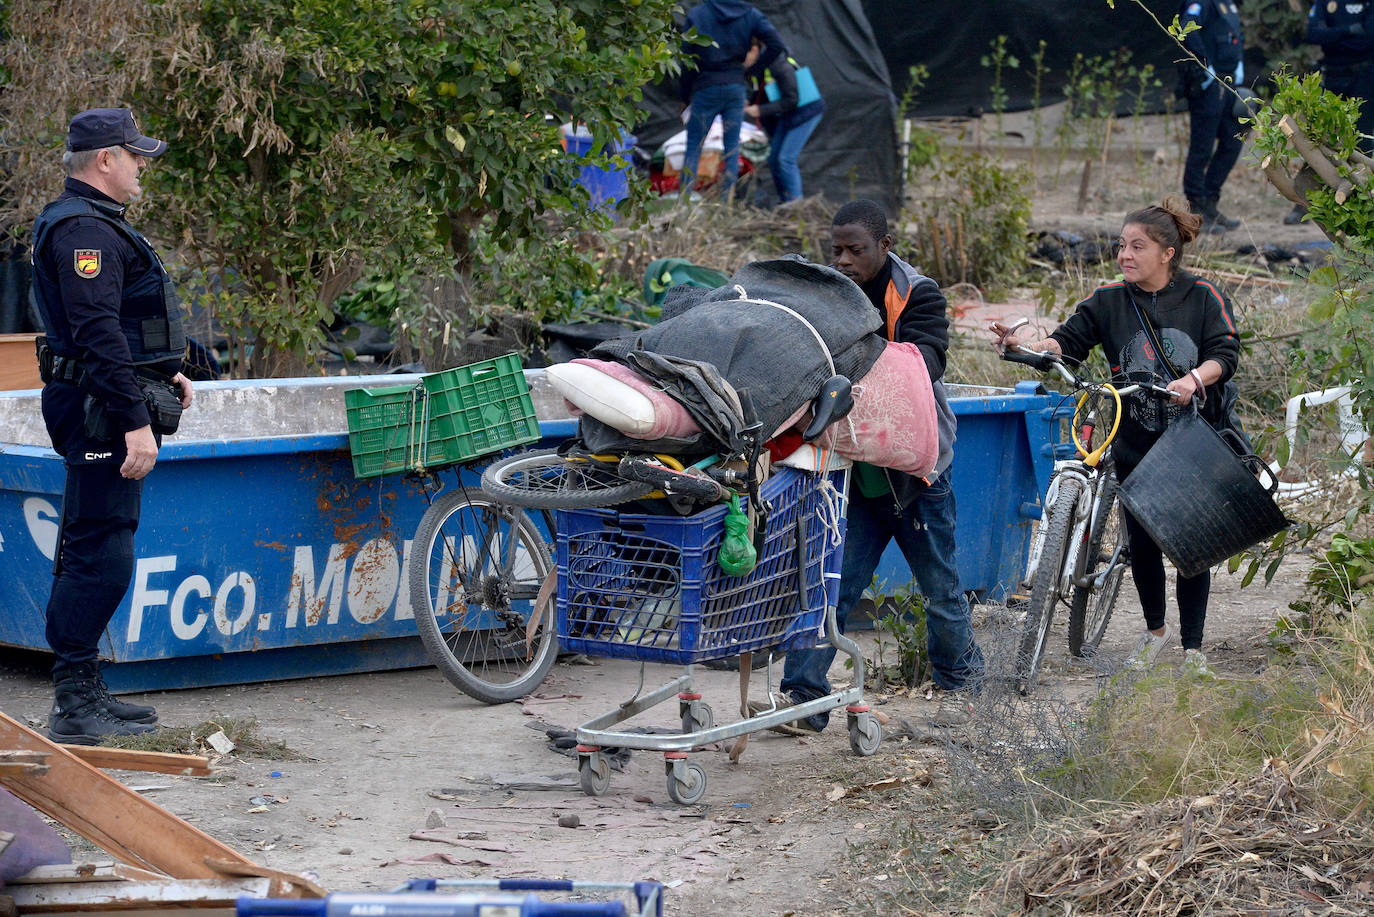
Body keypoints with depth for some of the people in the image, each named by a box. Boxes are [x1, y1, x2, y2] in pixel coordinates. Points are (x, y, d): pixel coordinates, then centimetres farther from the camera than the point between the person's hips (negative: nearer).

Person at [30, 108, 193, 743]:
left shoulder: (90, 223, 19)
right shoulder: (85, 230, -17)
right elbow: (98, 333, -24)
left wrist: (164, 371, 31)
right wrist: (135, 421, -26)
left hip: (100, 415, 11)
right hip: (102, 409, -11)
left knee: (89, 553, 14)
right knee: (100, 555, -10)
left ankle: (84, 693, 20)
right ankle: (74, 707, -10)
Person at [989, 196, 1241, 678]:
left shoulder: (1202, 296, -3)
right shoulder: (1109, 302, 1)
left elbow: (1225, 353, -10)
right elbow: (1068, 341, -8)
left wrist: (1194, 379, -30)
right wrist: (1022, 346, -27)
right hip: (1136, 444, 2)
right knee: (1142, 543, 5)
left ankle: (1192, 647, 13)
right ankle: (1156, 629, 30)